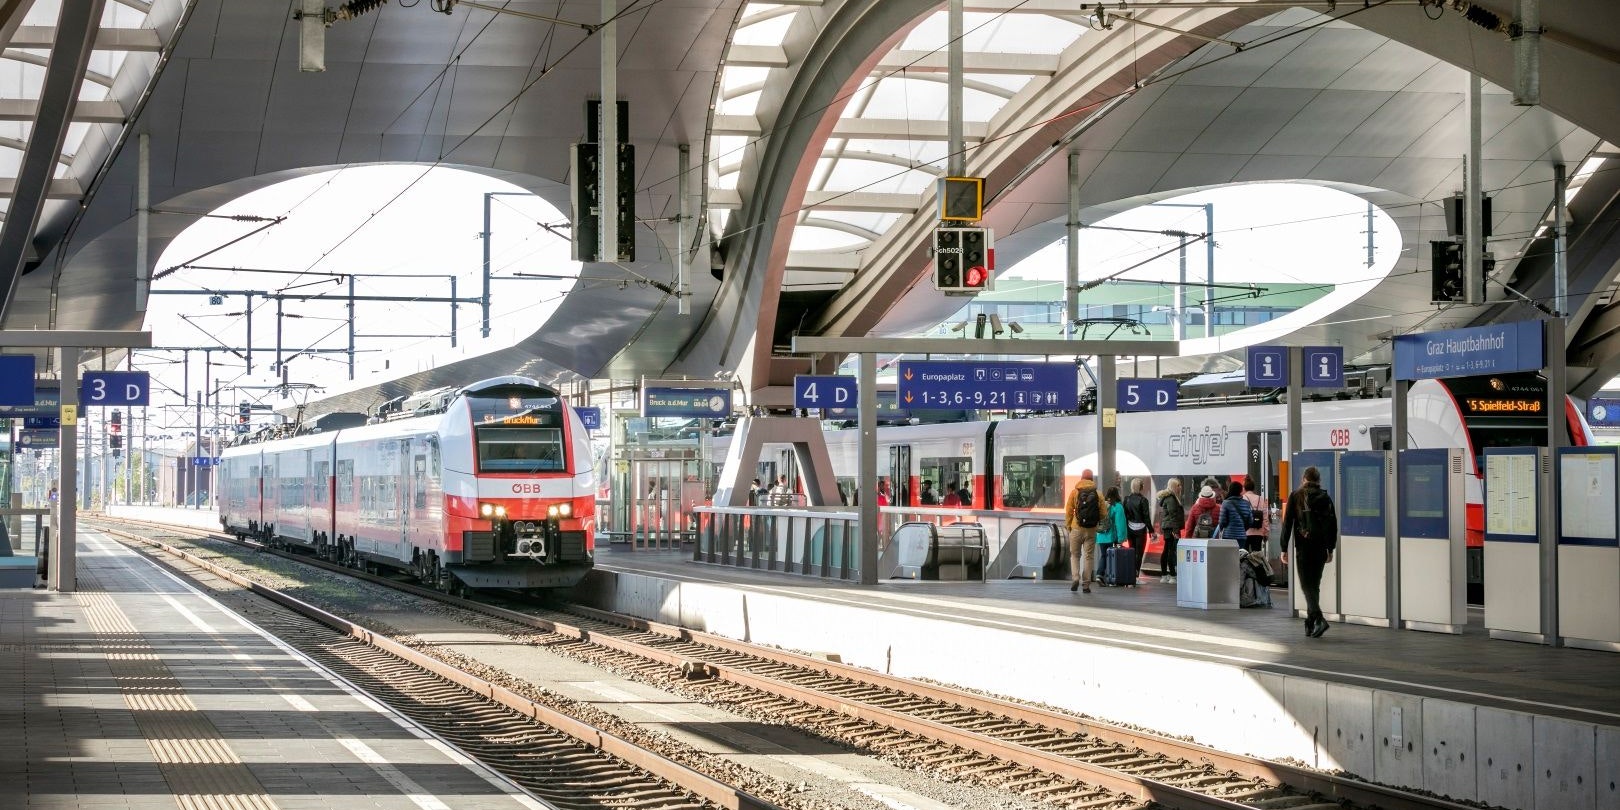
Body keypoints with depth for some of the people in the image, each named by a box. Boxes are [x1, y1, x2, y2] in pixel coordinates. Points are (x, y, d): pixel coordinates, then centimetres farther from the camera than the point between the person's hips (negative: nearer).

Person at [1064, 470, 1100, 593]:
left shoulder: (1074, 492, -2)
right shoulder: (1097, 494, 1)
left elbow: (1068, 511, -5)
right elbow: (1103, 513, 0)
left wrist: (1068, 525, 6)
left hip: (1077, 529, -1)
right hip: (1091, 530, 1)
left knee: (1075, 555, 11)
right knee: (1088, 556, 7)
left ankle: (1076, 578, -9)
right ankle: (1086, 584, 5)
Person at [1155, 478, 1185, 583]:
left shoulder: (1168, 497, 18)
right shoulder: (1171, 499, -14)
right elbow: (1173, 514, -19)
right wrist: (1176, 530, -21)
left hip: (1167, 527, 11)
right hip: (1172, 527, -11)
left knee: (1166, 551, 13)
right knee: (1172, 551, -11)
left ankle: (1164, 575, 18)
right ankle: (1172, 576, -13)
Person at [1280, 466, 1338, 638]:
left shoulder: (1296, 496, -1)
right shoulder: (1326, 498, 8)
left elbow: (1287, 523, -3)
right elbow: (1333, 525, 10)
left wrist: (1284, 549, 0)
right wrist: (1330, 549, 17)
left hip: (1303, 547, -4)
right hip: (1321, 548, 4)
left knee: (1307, 585, -5)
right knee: (1314, 585, 14)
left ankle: (1319, 619, -24)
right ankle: (1310, 624, 18)